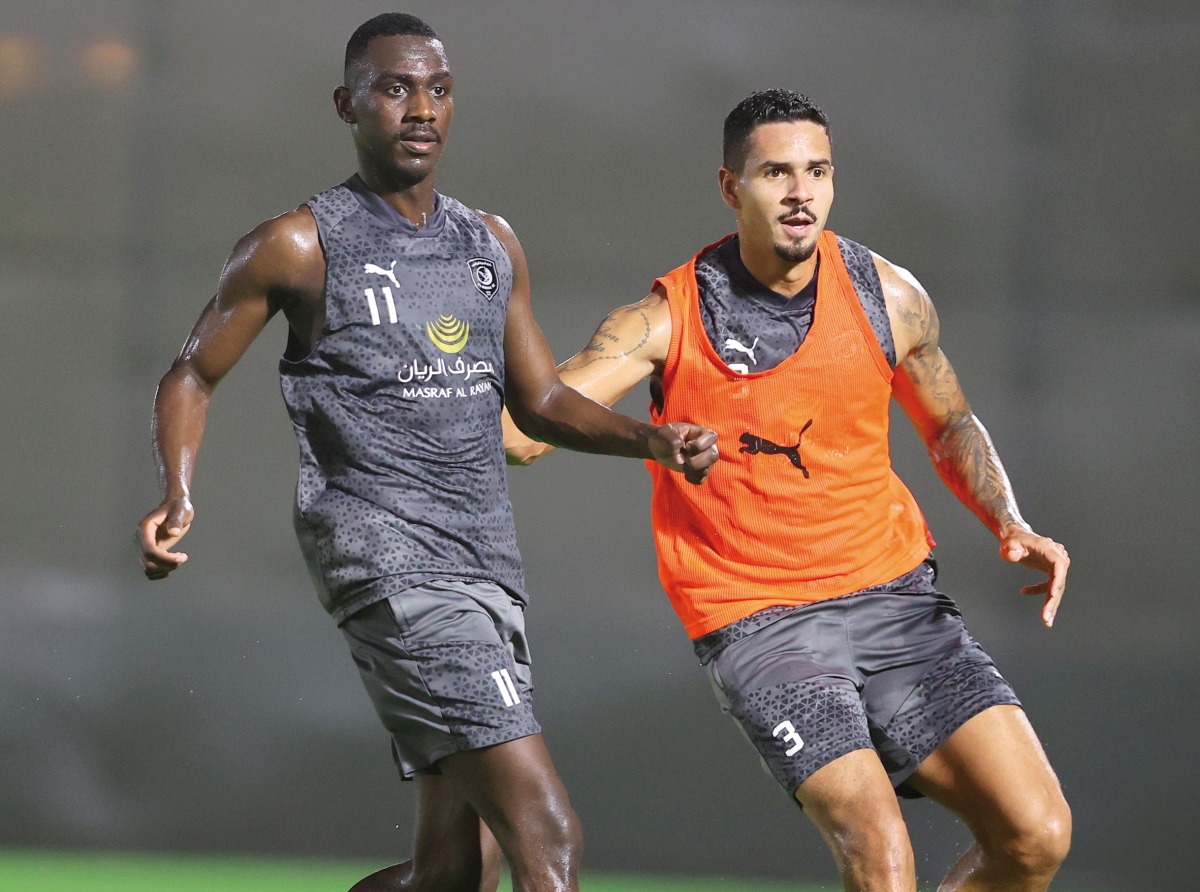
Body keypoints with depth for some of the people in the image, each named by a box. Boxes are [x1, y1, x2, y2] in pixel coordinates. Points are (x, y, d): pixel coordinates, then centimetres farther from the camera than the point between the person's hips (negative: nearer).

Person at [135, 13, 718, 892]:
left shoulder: (493, 246, 15)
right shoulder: (300, 246, -2)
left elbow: (540, 400, 22)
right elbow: (193, 377, 6)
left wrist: (652, 440, 4)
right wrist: (178, 498, -12)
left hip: (488, 563, 7)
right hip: (389, 564, -7)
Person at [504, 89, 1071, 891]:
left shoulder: (887, 297, 2)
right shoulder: (668, 319, -8)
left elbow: (949, 424, 20)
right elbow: (527, 428, -14)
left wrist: (1011, 526, 3)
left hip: (894, 593, 4)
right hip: (759, 622, -4)